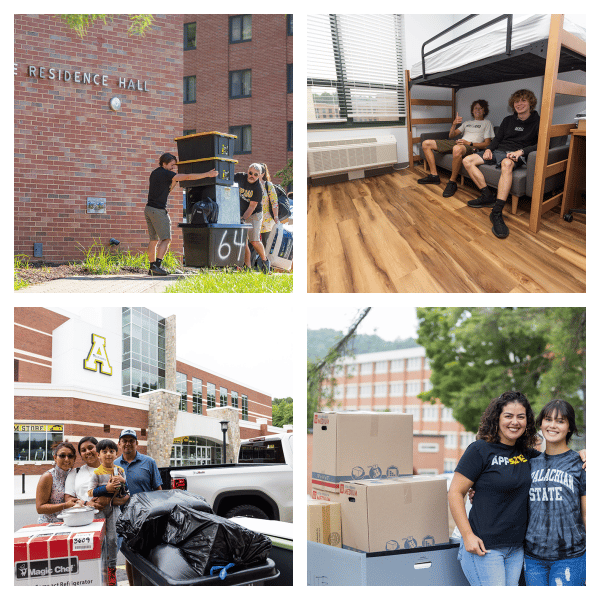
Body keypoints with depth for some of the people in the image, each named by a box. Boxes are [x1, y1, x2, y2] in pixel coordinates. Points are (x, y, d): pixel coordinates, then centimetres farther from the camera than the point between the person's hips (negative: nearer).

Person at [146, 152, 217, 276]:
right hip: (158, 210, -9)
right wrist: (207, 174, -15)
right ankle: (157, 265, -17)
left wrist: (174, 180, 13)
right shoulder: (165, 173, -10)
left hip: (149, 209, 9)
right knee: (166, 239, -7)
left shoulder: (154, 173, 17)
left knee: (154, 240, 12)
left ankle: (152, 267, 14)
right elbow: (188, 177, -15)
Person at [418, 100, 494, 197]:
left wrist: (469, 143, -12)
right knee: (426, 143, -1)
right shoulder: (467, 123, 30)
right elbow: (451, 135, 23)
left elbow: (487, 144, 1)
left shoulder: (487, 123, 13)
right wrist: (454, 124, 2)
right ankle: (434, 175, -4)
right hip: (457, 142, 8)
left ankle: (452, 182, -34)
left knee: (457, 149, -48)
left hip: (472, 146, -7)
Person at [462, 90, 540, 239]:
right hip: (499, 151, 7)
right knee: (467, 161, -10)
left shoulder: (537, 122, 3)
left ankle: (497, 213, -52)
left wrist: (521, 151, -23)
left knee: (507, 163, -44)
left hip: (516, 155, -7)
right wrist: (489, 149, 2)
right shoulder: (508, 120, 21)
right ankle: (488, 196, -16)